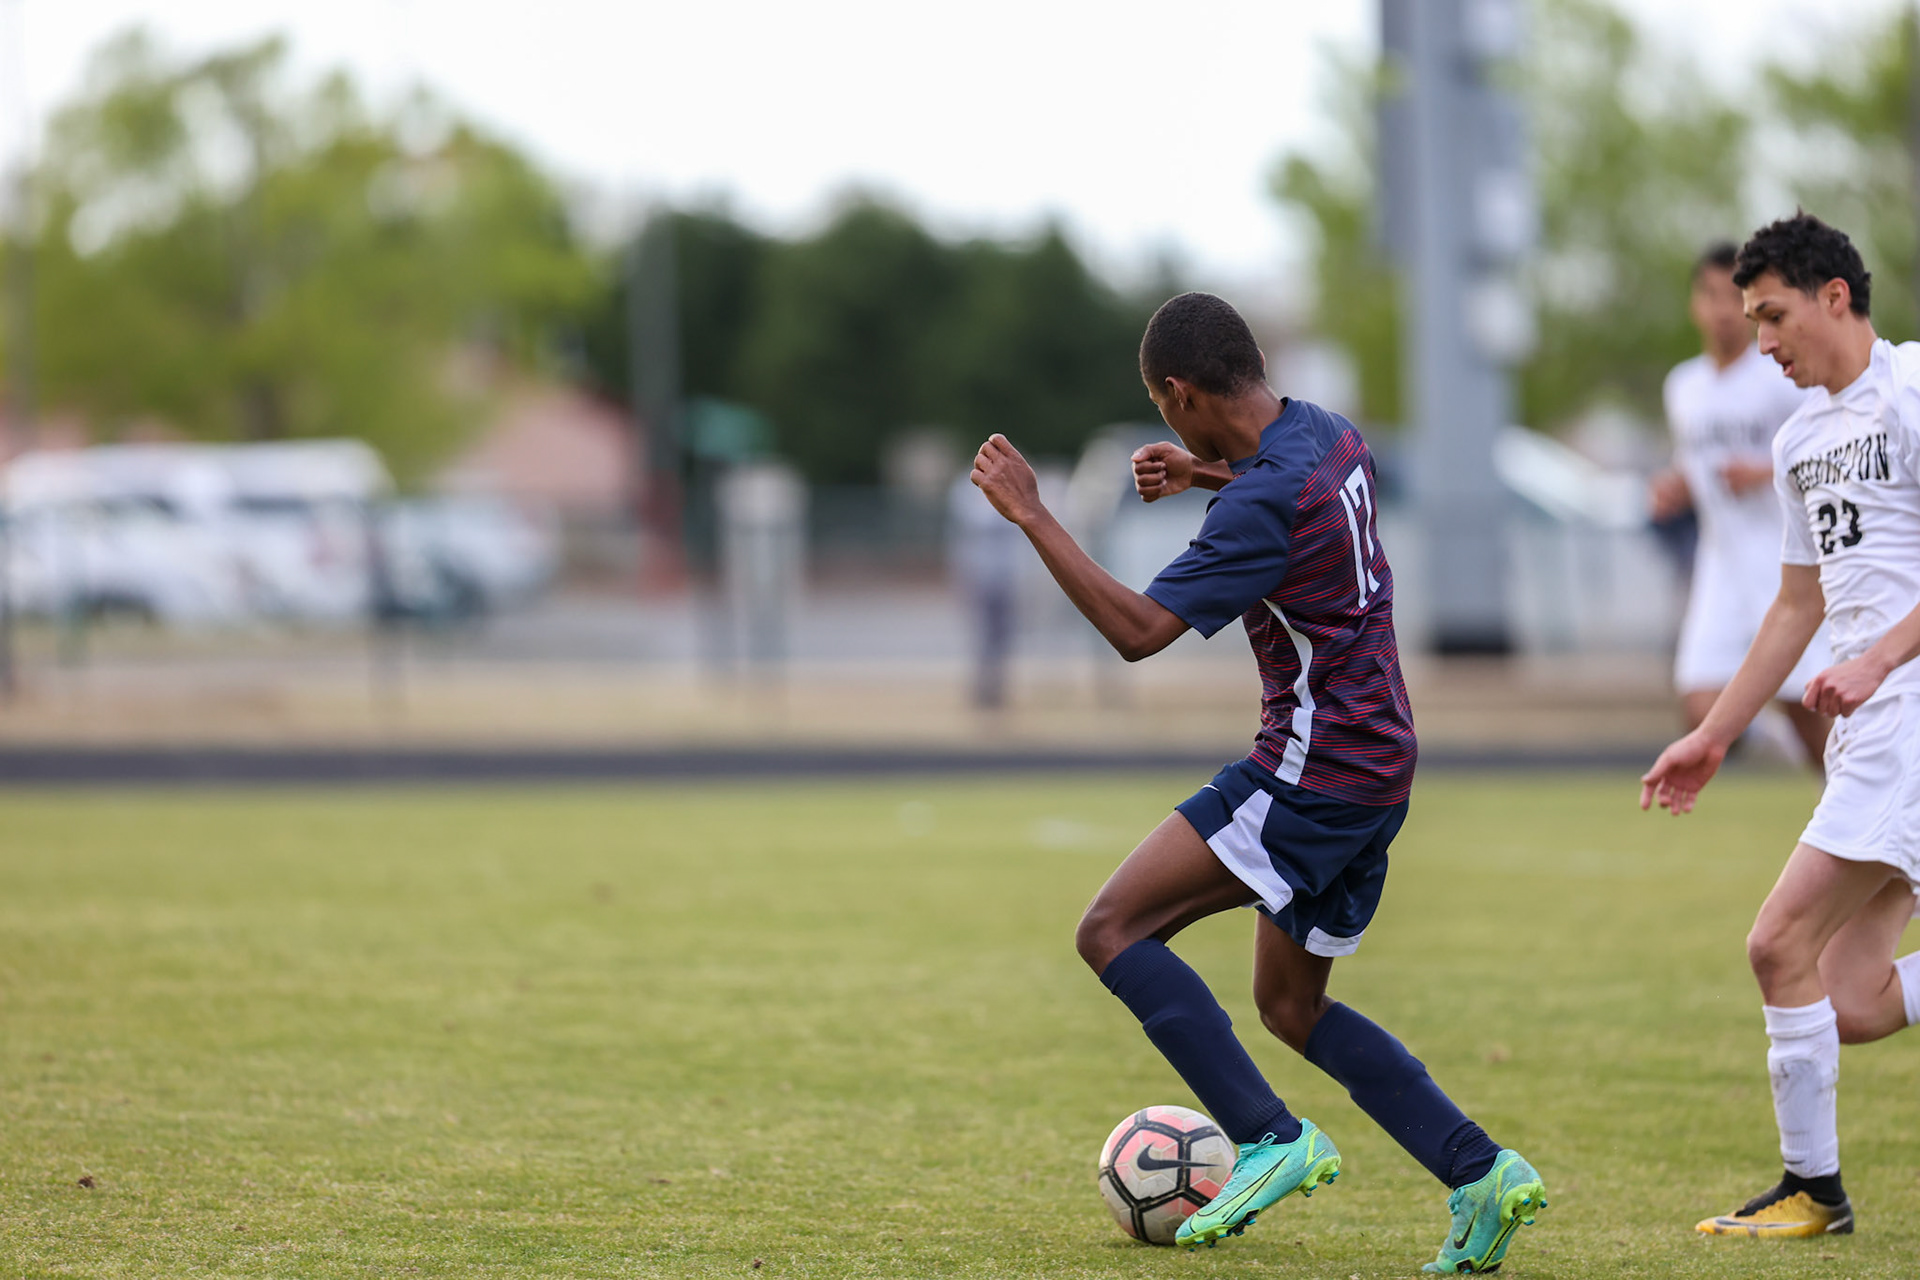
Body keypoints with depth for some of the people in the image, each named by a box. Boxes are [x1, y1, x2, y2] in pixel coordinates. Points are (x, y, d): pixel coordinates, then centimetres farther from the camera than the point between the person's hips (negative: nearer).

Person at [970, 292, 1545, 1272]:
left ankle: (1270, 1138, -14)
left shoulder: (1265, 504, -21)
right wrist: (1210, 475, 18)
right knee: (1290, 1008, 18)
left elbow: (1138, 630, -24)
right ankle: (1481, 1174, 10)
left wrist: (1031, 517, -21)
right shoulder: (1330, 438, 7)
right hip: (1378, 767, 10)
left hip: (1312, 775, -10)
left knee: (1113, 929, -8)